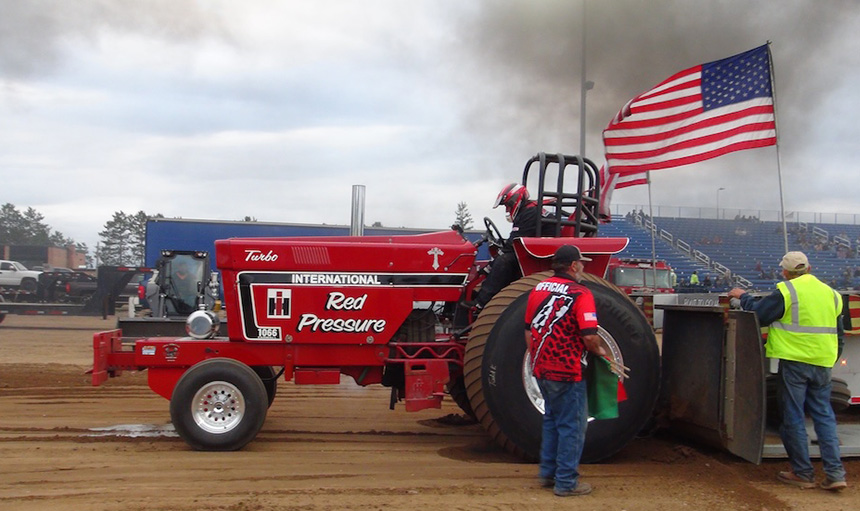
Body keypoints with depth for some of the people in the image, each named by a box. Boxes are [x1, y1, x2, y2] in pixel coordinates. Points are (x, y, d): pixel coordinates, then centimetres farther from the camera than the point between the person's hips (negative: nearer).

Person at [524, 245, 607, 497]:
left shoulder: (538, 290, 7)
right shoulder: (580, 294, -15)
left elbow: (529, 331, 13)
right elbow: (589, 336, -21)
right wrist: (599, 350, -1)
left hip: (542, 370, 8)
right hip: (567, 372, -7)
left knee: (552, 420, 22)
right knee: (572, 426, 4)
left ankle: (548, 472, 29)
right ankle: (566, 482, 9)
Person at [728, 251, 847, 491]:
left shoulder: (787, 291, -9)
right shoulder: (830, 293, 11)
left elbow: (757, 314, -9)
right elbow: (838, 334, 18)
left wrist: (743, 297, 8)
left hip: (794, 361, -6)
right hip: (822, 364, 6)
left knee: (793, 417, 4)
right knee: (824, 415, 11)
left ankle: (802, 473, 8)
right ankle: (835, 472, 5)